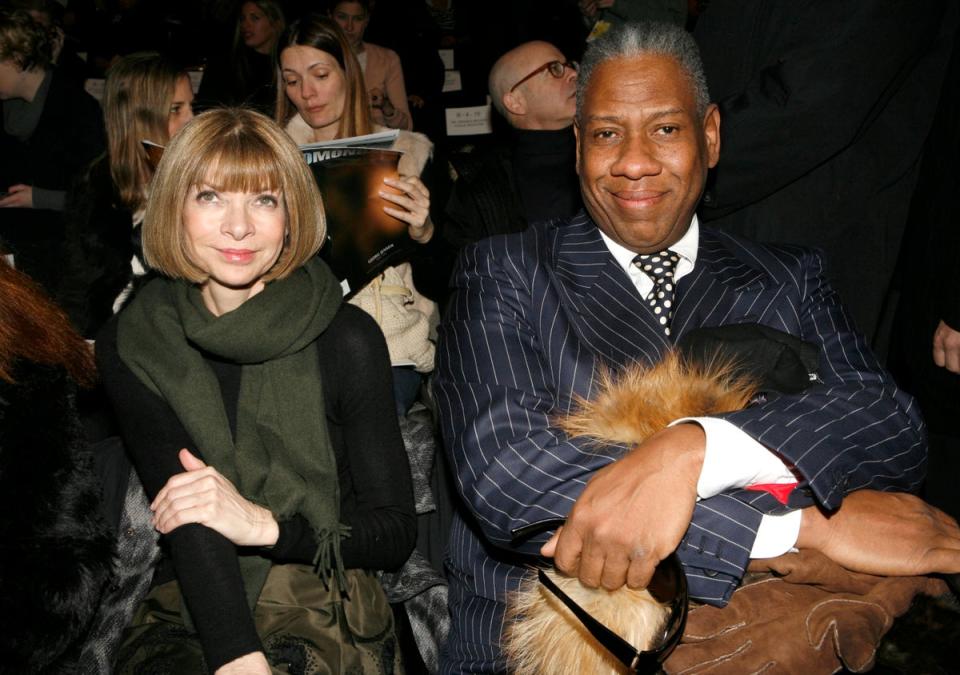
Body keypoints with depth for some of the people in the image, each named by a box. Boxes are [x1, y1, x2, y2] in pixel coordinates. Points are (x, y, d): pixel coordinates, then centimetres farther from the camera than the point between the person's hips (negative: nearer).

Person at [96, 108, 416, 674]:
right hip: (188, 615, 2)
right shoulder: (132, 346, -1)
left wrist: (264, 524, -18)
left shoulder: (348, 338, -7)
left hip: (326, 612, -1)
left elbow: (397, 531, -3)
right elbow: (192, 518, -12)